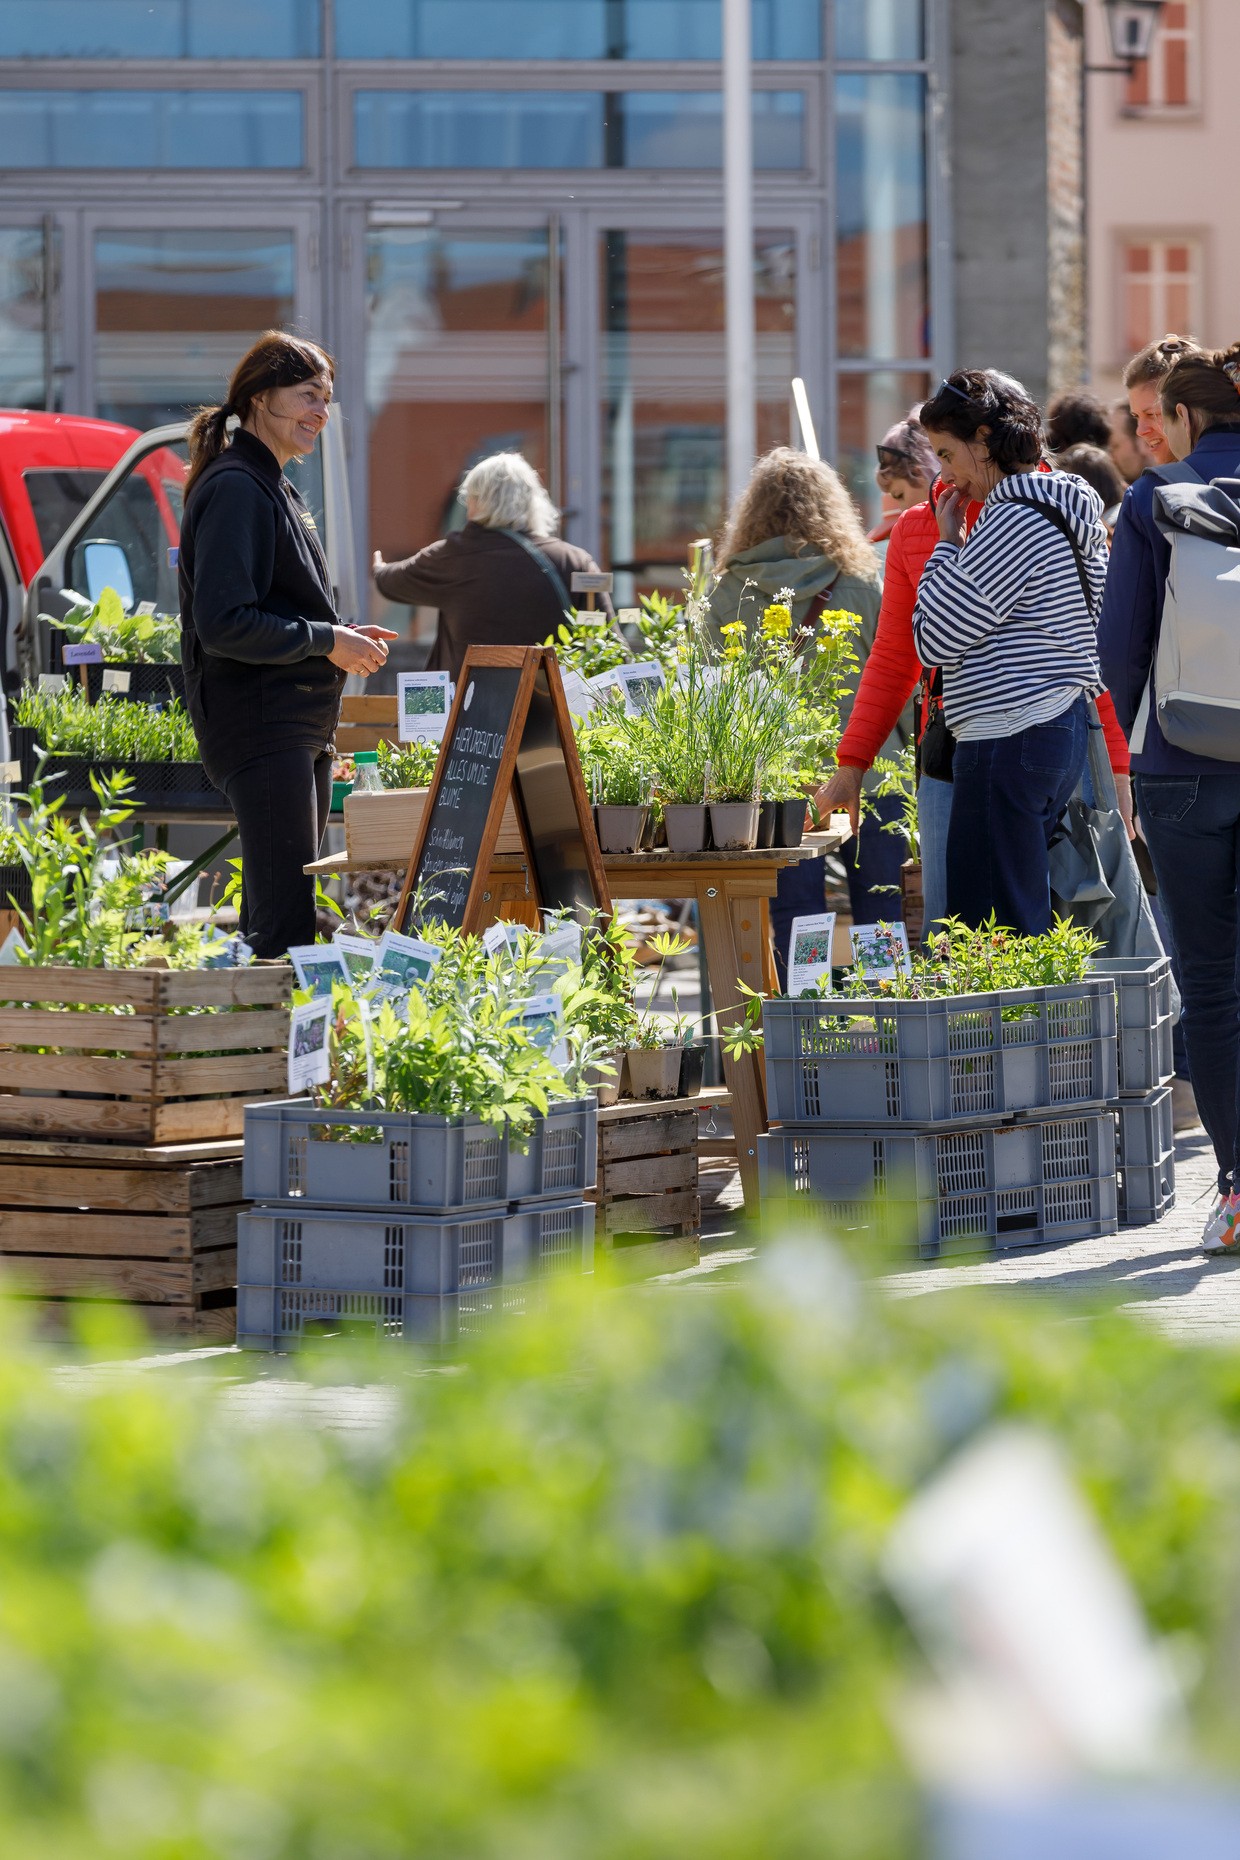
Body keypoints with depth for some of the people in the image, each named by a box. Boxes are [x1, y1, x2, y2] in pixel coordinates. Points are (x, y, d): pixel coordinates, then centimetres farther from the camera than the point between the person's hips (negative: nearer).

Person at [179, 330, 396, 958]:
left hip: (299, 730, 11)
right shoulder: (235, 489, -13)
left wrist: (342, 633, 10)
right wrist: (325, 641, -15)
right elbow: (223, 623, -22)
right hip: (261, 730, -11)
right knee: (285, 915, -15)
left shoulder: (272, 488, 18)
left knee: (278, 914, 12)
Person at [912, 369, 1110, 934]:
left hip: (1010, 739, -10)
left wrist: (948, 544, -2)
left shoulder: (1013, 522, -15)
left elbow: (934, 641, -11)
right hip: (1063, 731, 10)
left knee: (991, 932, -9)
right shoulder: (1066, 510, 15)